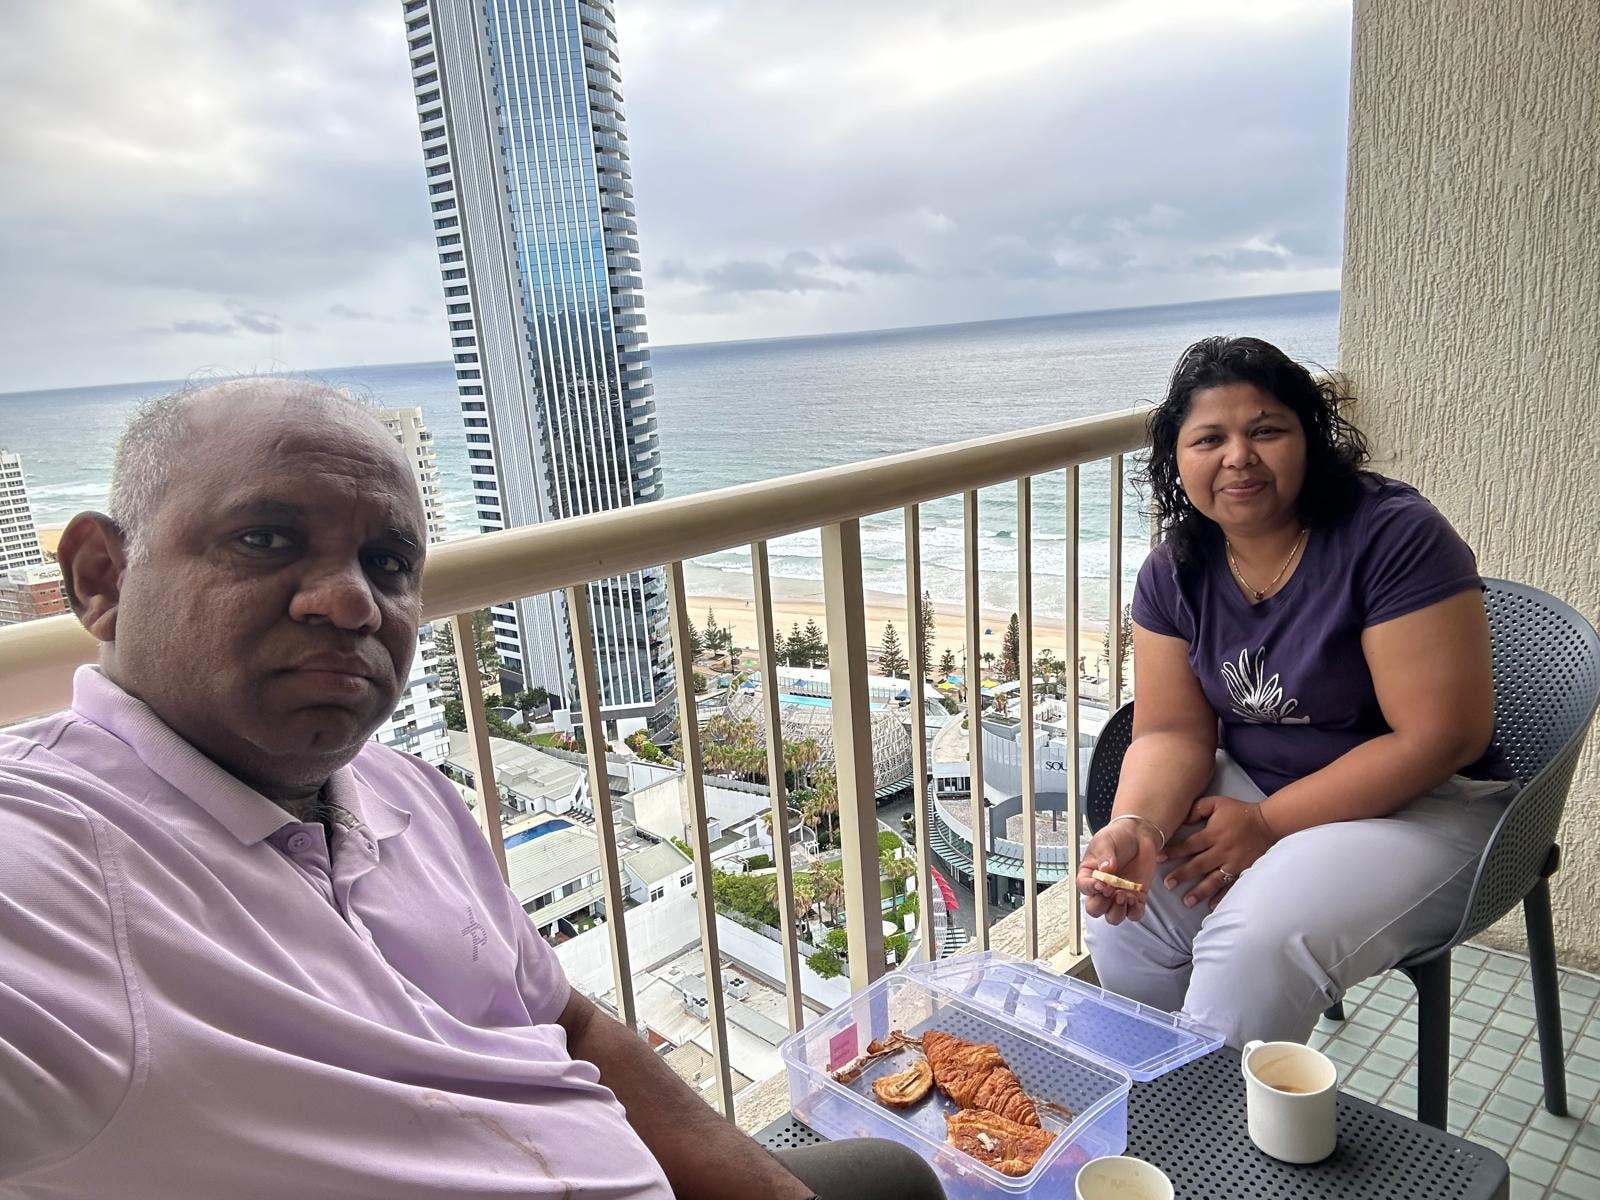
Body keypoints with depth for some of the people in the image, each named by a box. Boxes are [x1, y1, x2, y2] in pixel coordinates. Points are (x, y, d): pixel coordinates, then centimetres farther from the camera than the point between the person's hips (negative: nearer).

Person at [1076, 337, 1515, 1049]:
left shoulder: (1394, 536, -19)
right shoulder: (1174, 572, -3)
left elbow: (1441, 737, -20)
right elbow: (1174, 731, -3)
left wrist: (1267, 823, -19)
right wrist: (1135, 825, -25)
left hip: (1419, 807, -4)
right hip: (1253, 789, 5)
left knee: (1257, 943, -29)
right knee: (1125, 911, -16)